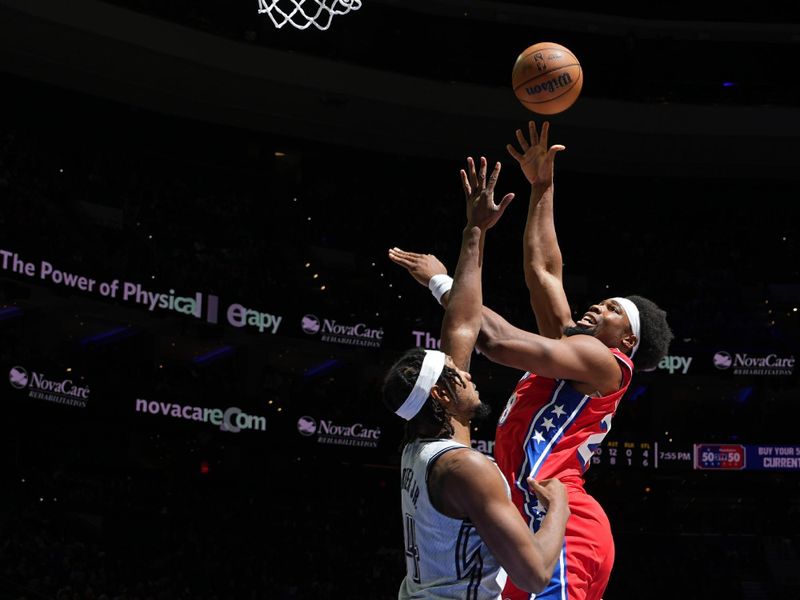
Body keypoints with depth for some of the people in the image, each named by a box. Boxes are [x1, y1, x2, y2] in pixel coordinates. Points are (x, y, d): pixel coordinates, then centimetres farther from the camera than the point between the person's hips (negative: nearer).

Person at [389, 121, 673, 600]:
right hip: (539, 525, 10)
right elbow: (542, 271, 31)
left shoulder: (601, 361, 0)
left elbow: (499, 342, -12)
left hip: (559, 526, -10)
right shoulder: (573, 349, 26)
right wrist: (542, 187, 33)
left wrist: (441, 281, -1)